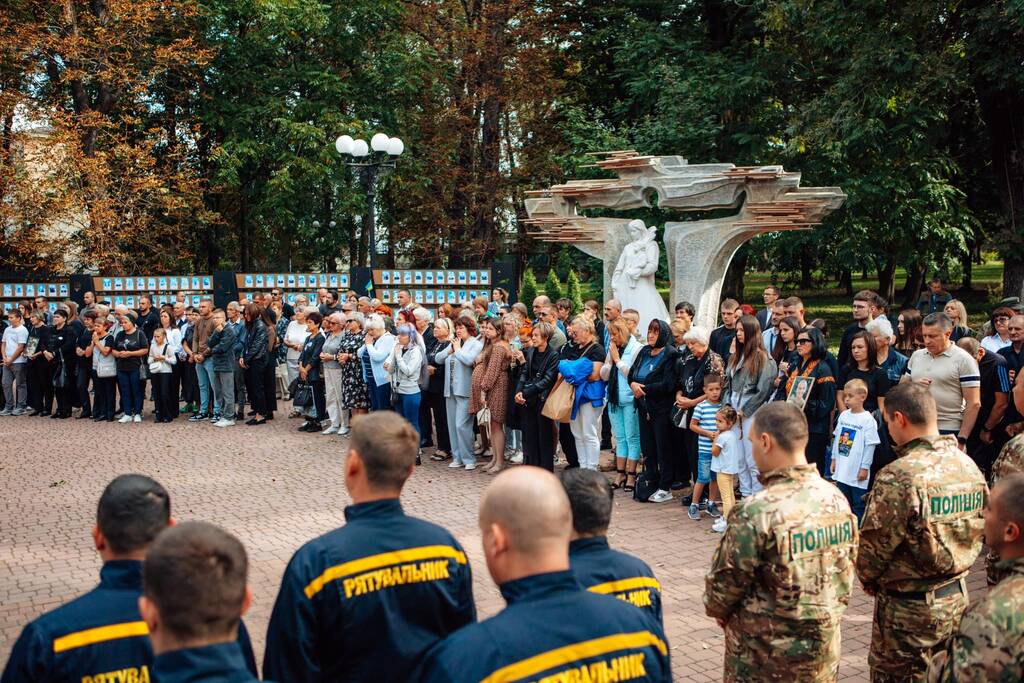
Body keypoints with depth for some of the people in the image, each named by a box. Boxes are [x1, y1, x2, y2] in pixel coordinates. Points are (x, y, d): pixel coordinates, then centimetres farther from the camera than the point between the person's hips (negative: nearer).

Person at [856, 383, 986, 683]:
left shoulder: (900, 476, -24)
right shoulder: (968, 465, 0)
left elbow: (874, 543, -18)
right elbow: (978, 530, 8)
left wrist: (867, 577, 2)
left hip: (909, 606, -7)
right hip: (957, 597, 7)